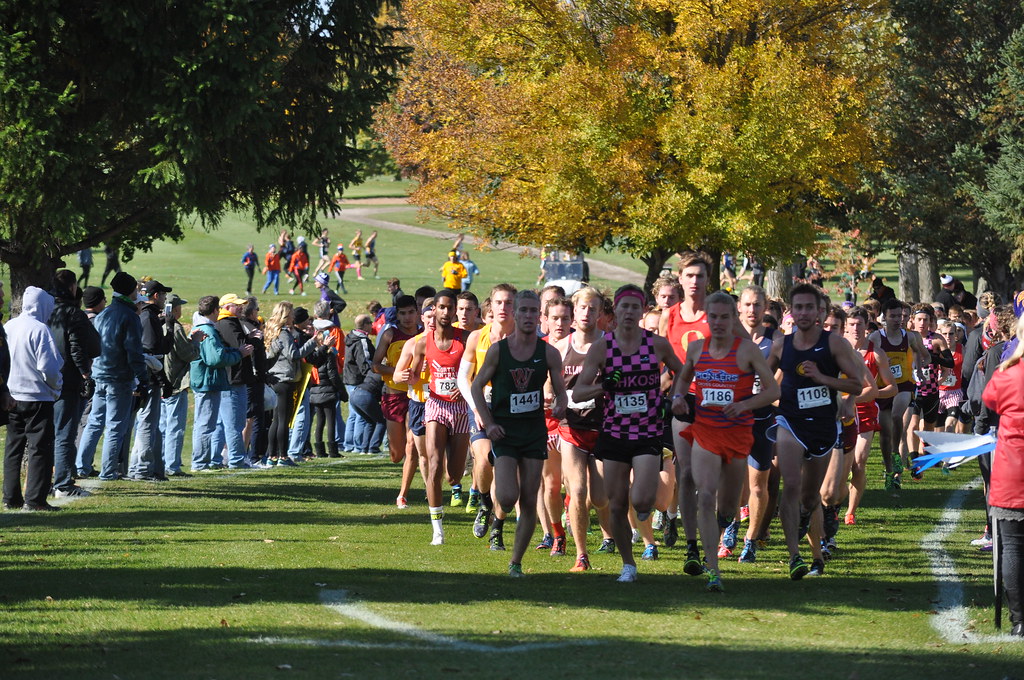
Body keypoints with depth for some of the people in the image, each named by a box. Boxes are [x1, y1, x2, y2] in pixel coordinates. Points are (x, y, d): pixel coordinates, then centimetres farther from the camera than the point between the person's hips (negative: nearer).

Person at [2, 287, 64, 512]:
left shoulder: (8, 327, 6)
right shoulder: (40, 330, -15)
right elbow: (48, 367, -18)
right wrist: (57, 386, 0)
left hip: (11, 399, 7)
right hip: (37, 397, -7)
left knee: (13, 448, 14)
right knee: (39, 448, -2)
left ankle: (11, 497, 15)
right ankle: (35, 499, -6)